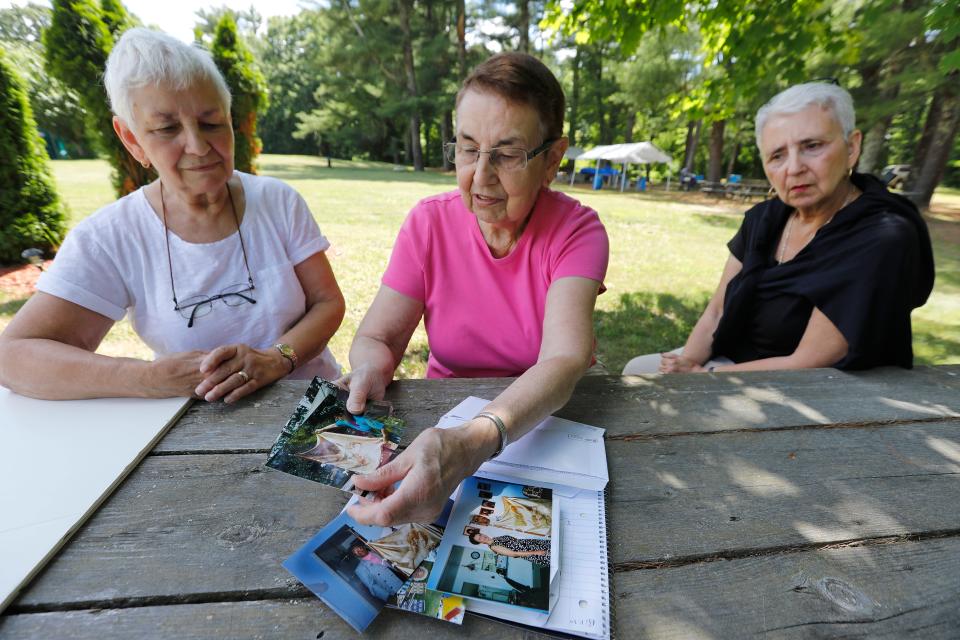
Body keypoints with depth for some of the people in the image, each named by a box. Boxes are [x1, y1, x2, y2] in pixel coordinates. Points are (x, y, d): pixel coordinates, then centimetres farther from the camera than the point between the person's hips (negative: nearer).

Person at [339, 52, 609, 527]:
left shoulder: (577, 232, -13)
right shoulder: (428, 222, -6)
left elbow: (564, 360, -28)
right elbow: (376, 337, -5)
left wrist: (472, 443, -45)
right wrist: (370, 372, -30)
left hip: (543, 423, -1)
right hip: (444, 422, 2)